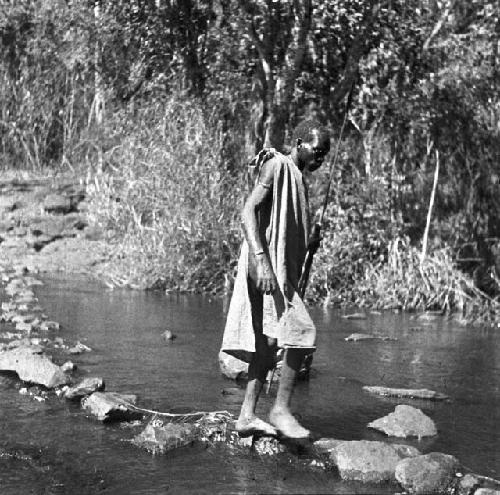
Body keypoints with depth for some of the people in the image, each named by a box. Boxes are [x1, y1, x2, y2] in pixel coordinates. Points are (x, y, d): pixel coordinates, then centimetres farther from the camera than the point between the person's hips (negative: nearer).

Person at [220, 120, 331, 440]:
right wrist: (261, 260, -28)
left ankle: (248, 415, 9)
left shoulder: (299, 178, 22)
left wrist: (309, 244, 11)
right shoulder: (277, 167, -6)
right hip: (266, 269, -10)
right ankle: (281, 409, -10)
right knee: (301, 331, -16)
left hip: (284, 271, 10)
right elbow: (249, 212, -18)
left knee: (269, 342, 7)